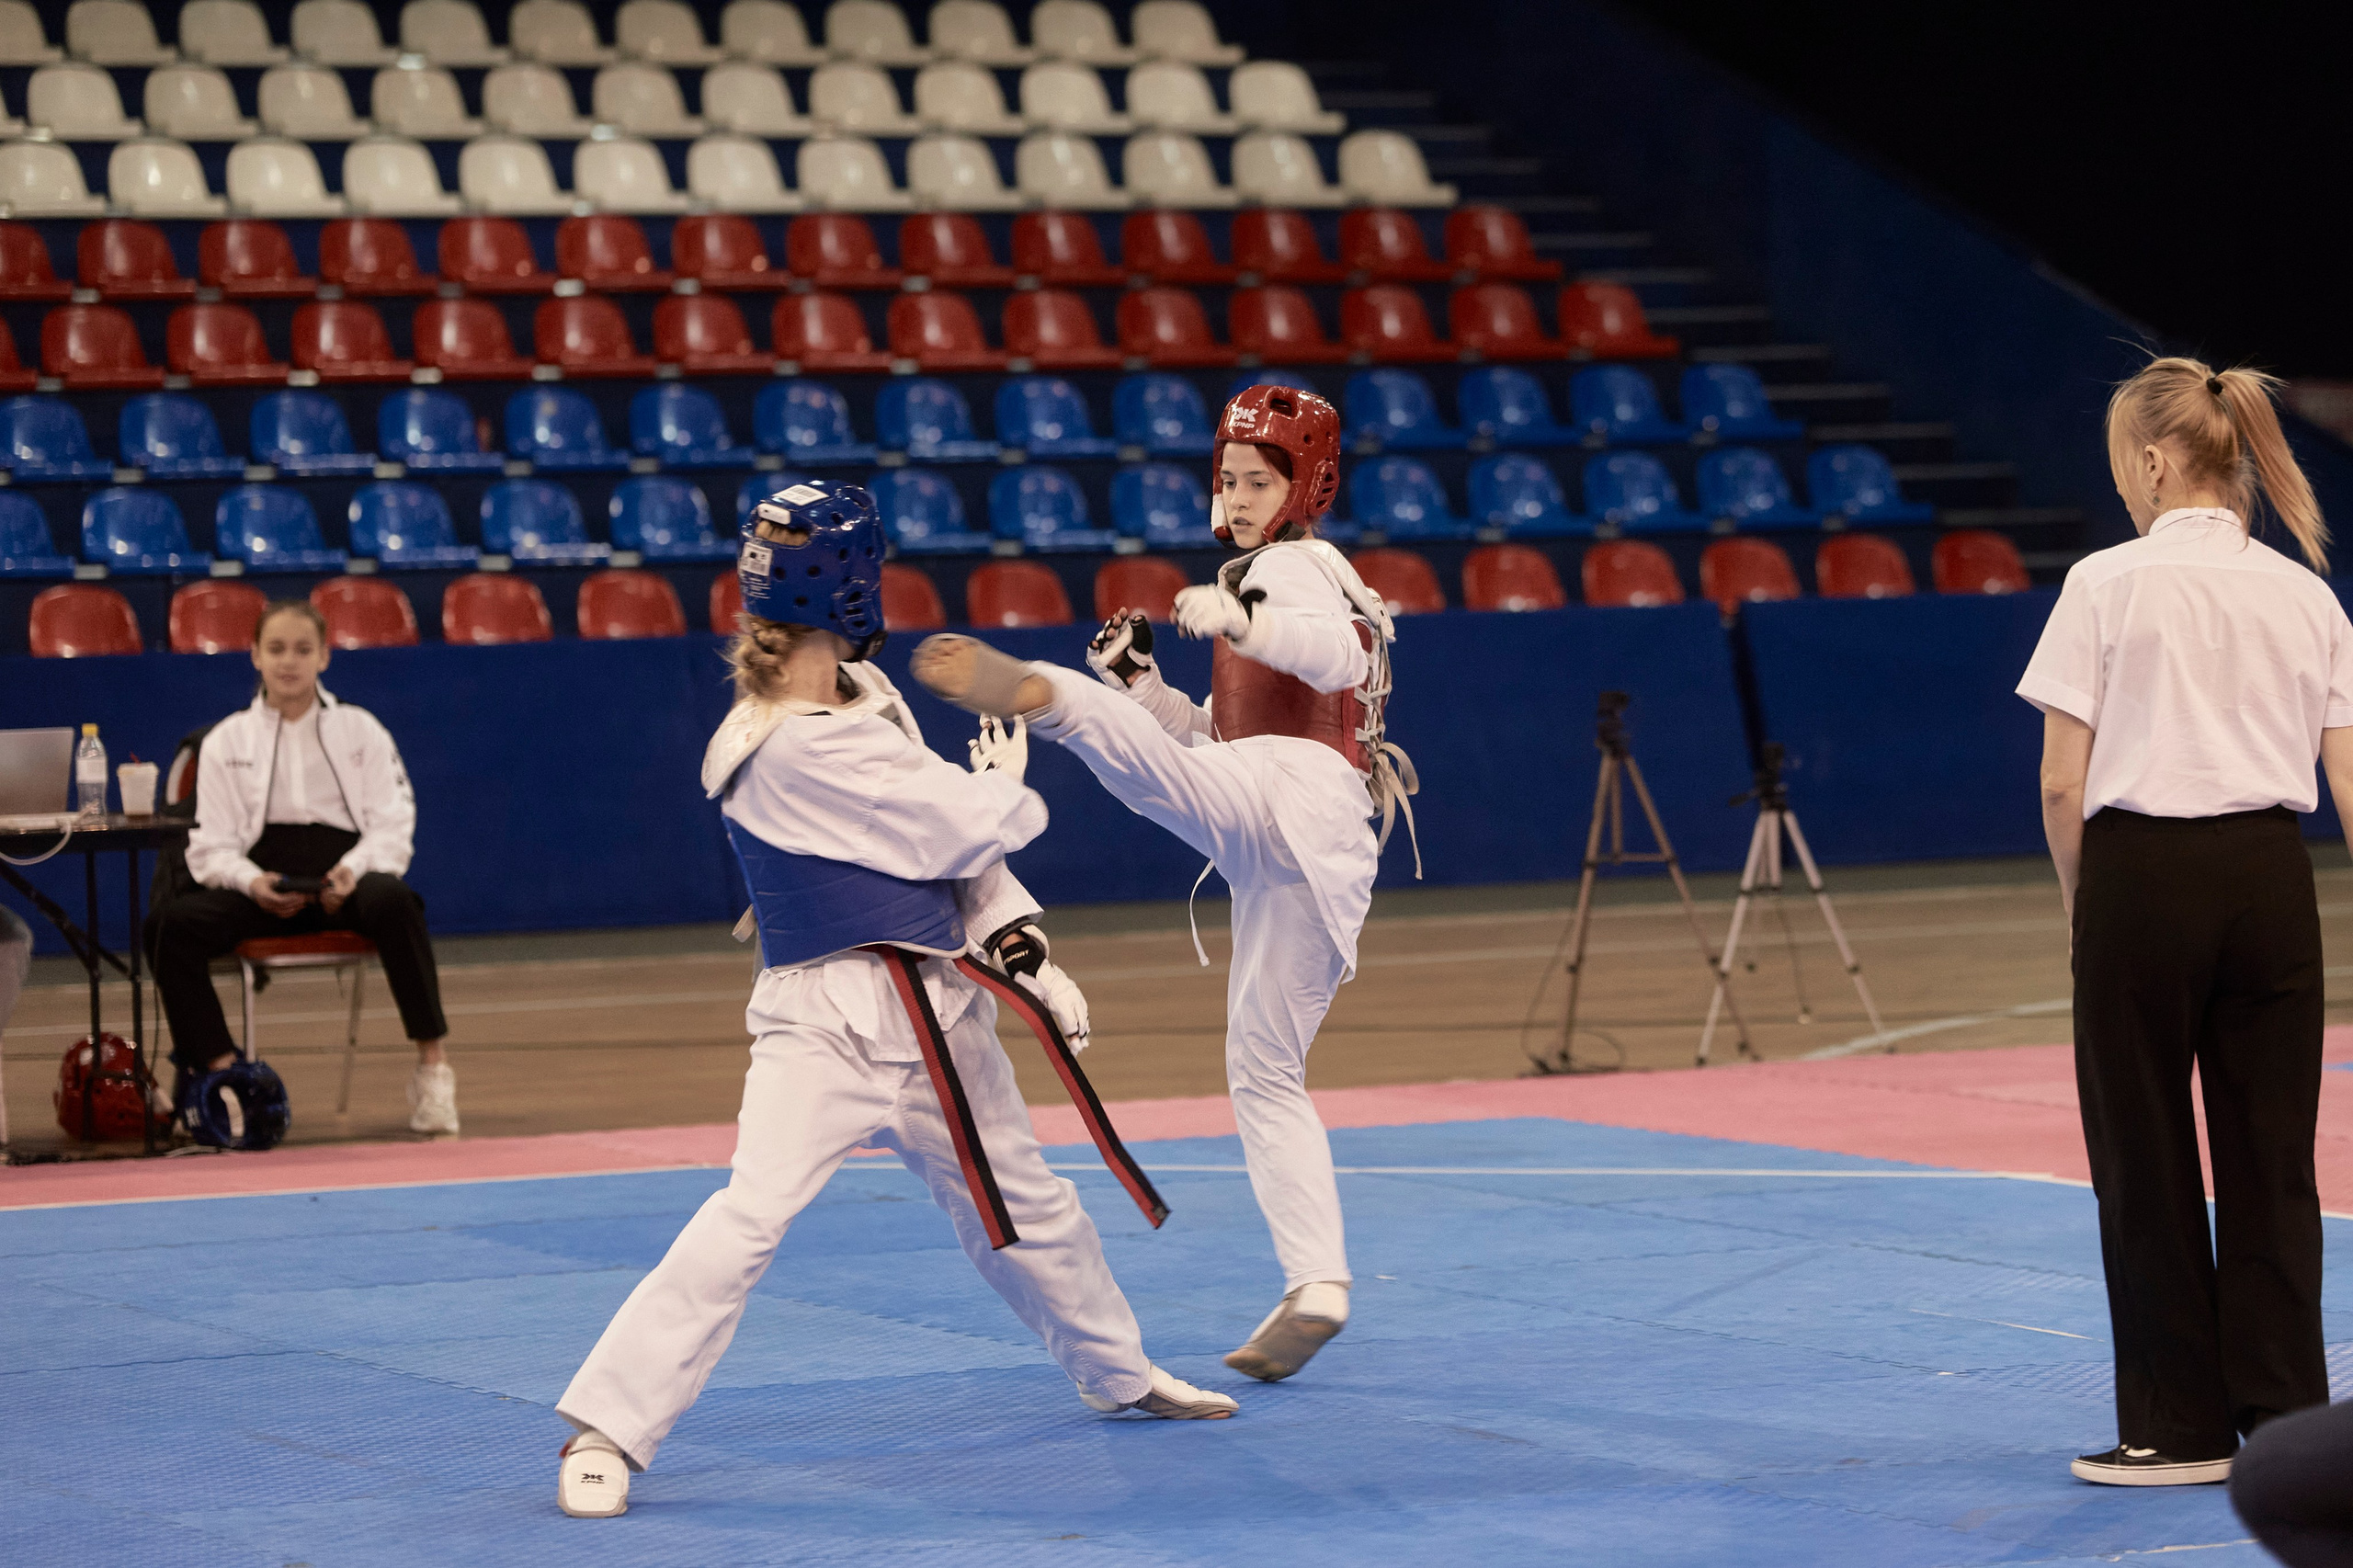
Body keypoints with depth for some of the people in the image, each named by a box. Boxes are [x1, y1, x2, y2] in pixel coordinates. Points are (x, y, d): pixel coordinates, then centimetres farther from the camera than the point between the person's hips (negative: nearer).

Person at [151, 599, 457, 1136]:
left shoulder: (360, 730, 12)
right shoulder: (227, 741, 13)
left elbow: (392, 826, 4)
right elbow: (211, 848, 6)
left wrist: (353, 872, -17)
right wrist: (251, 882, -16)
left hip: (345, 882, -1)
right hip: (262, 885, 1)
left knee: (392, 902, -38)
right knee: (174, 922, -28)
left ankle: (432, 1064, -32)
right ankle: (219, 1068, -25)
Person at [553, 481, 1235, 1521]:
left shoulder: (861, 695, 7)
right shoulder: (791, 749, -22)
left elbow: (949, 844, 11)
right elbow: (960, 826, -19)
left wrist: (1018, 943, -2)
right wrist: (1005, 779, 4)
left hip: (932, 1009, 9)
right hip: (824, 1017, -9)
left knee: (1024, 1202, 24)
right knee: (752, 1211, -22)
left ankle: (1116, 1372, 45)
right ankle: (607, 1428, -19)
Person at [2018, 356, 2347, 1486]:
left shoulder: (2107, 585, -6)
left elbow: (2063, 783, -7)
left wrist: (2082, 903, 6)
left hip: (2145, 876, -4)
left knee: (2147, 1159, 7)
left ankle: (2181, 1425, 13)